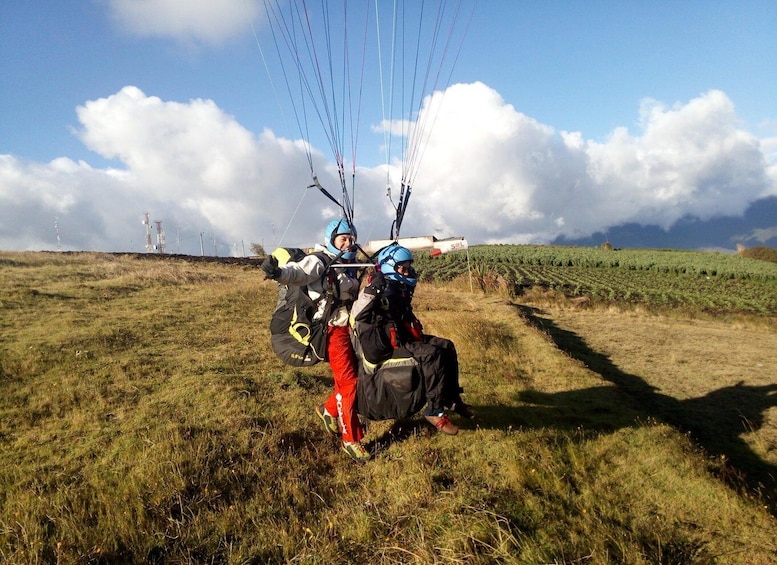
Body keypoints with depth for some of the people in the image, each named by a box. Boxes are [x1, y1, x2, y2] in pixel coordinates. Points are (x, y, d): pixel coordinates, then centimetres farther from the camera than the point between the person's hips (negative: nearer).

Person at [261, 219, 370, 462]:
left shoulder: (349, 267, 13)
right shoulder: (319, 262, -10)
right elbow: (298, 272, -30)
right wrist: (278, 272, -49)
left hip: (349, 328, 8)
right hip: (332, 330, -8)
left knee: (350, 378, 13)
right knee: (348, 382, -7)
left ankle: (328, 409, 38)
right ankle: (351, 440, 6)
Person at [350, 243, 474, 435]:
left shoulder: (399, 289, 12)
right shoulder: (379, 289, -16)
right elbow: (357, 316, -31)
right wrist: (371, 292, -42)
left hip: (402, 342, 10)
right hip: (383, 352, -10)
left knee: (446, 347, 3)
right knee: (433, 356, -27)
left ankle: (452, 399, 13)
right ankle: (434, 411, -15)